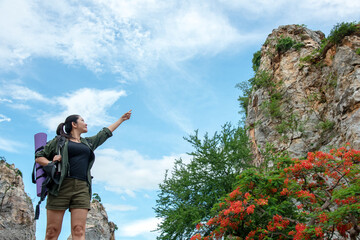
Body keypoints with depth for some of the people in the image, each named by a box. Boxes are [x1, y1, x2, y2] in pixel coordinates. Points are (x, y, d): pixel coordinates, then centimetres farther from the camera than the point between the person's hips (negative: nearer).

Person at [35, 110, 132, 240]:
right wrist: (51, 164, -5)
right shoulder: (59, 141, 13)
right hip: (61, 187, -3)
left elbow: (105, 133, 36)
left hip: (82, 189, 4)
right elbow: (39, 157, 14)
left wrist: (122, 119, 43)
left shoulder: (88, 142, 27)